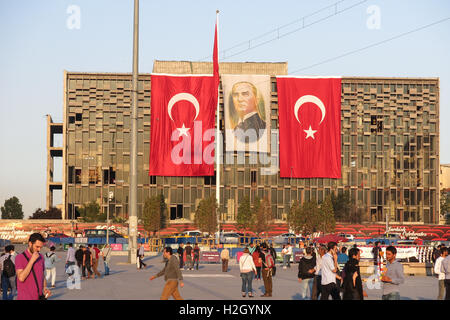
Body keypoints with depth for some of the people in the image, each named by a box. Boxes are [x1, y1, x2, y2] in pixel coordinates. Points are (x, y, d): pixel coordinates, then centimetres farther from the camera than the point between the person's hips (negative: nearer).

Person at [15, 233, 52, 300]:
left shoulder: (40, 257, 9)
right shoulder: (20, 257, -8)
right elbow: (21, 278, -20)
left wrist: (45, 289, 1)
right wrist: (32, 260, -19)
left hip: (40, 297, 5)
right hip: (25, 298, -5)